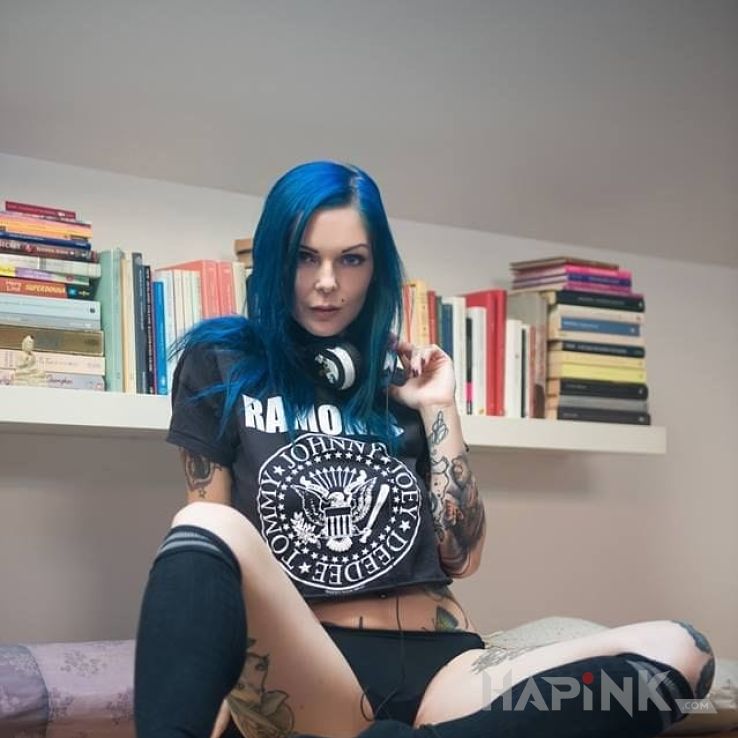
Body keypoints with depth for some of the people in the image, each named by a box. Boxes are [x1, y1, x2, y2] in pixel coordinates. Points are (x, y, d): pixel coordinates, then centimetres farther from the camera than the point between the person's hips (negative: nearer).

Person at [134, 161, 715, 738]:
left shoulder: (402, 379, 18)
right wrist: (214, 688, -7)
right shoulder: (220, 367, 12)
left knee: (675, 650, -25)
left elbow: (461, 556, 13)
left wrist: (439, 409, 8)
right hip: (301, 672, -3)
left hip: (438, 667, 4)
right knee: (210, 530, -37)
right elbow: (208, 547, 7)